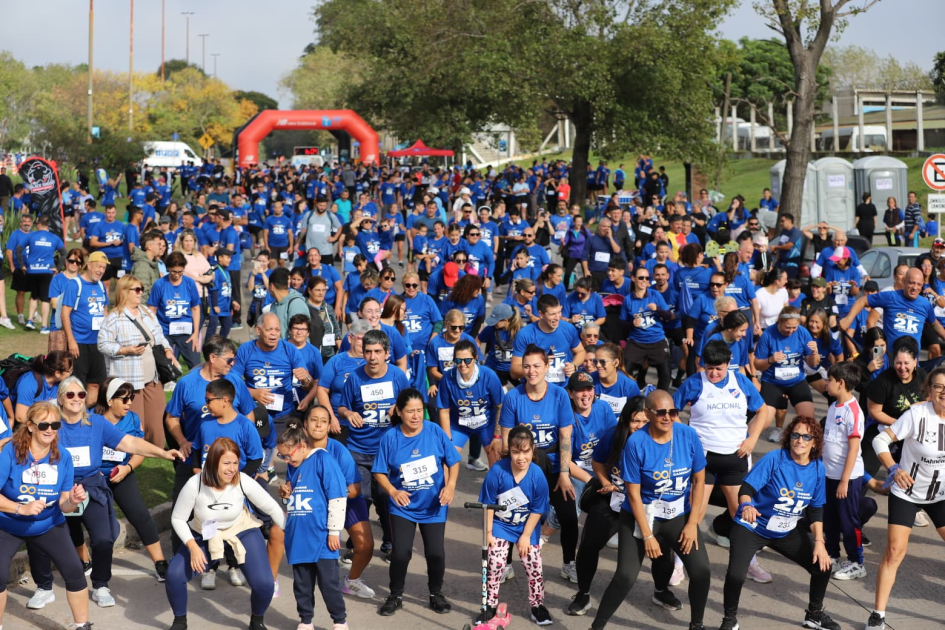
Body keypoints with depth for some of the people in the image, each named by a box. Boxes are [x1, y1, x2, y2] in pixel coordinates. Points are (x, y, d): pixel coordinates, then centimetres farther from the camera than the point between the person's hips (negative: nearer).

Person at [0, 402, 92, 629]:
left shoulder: (63, 458, -12)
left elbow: (63, 505, -7)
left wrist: (73, 501, -30)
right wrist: (21, 508, -39)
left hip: (48, 525, 2)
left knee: (75, 572, -7)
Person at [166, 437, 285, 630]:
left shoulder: (244, 482, -27)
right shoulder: (195, 485, -28)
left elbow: (273, 509, -14)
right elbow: (178, 519, -15)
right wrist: (193, 547, -27)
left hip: (243, 532, 0)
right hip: (204, 535, 1)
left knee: (264, 583, -18)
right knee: (174, 575, -18)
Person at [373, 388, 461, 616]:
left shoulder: (435, 431, -12)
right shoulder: (390, 438, -13)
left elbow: (453, 461, -3)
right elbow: (380, 472, -7)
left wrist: (450, 485, -18)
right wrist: (393, 491, -24)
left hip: (433, 506, 1)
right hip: (403, 506, -1)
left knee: (435, 552, 0)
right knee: (400, 553, -8)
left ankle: (436, 594, 27)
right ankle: (396, 596, 17)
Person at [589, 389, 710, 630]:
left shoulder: (688, 435, -11)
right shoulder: (636, 443, -19)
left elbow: (699, 480, -1)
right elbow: (633, 493, -14)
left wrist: (692, 523, -5)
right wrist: (647, 535, -14)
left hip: (679, 515, 3)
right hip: (640, 517, -3)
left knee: (701, 570, -9)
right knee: (626, 576, -11)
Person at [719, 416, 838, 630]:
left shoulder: (817, 469, -5)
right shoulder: (774, 459, -20)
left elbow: (815, 510, 4)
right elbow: (747, 488, -25)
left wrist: (819, 542, -4)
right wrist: (747, 505, -46)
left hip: (787, 532, 5)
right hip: (752, 528, -5)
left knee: (822, 565, 4)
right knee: (735, 575, -23)